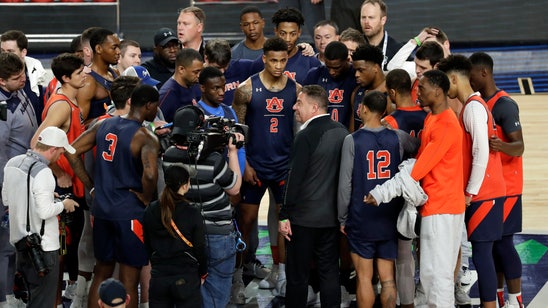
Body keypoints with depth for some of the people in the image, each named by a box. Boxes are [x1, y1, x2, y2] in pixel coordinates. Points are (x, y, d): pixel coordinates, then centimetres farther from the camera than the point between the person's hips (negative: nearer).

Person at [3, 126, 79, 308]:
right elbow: (45, 212, -25)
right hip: (43, 247, -8)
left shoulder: (12, 163, 4)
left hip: (20, 240, 8)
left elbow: (6, 199, 15)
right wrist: (63, 204, -6)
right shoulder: (42, 172, -22)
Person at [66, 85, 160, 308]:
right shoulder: (145, 138, -14)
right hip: (130, 212, -6)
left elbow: (72, 152, 6)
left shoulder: (103, 125, 5)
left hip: (101, 208, 6)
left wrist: (91, 187, 9)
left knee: (101, 274, 19)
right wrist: (146, 198, -12)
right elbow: (150, 174, -31)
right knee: (129, 280, 2)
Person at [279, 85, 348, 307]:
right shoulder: (342, 132, 5)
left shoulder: (306, 136, -16)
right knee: (330, 272, 11)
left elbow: (295, 179, -17)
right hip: (332, 217, 7)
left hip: (304, 219, -7)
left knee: (297, 275, 2)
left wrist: (284, 215, -12)